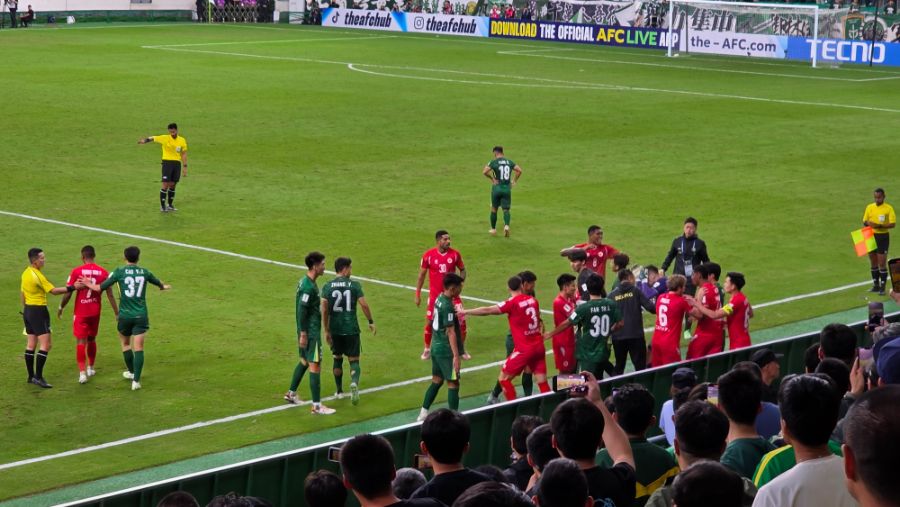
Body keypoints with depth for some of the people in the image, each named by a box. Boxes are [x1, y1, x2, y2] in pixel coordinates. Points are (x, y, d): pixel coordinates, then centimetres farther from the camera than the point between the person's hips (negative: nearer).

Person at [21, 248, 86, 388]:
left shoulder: (25, 273, 8)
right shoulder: (38, 276, -19)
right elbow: (54, 291, -19)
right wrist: (72, 287, -19)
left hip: (28, 310, 9)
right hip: (38, 311, -9)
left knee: (31, 344, 12)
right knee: (46, 344, -8)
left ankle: (31, 376, 16)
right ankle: (38, 377, -12)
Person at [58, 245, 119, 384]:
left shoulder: (76, 272, -11)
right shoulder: (103, 273, -3)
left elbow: (68, 293, -9)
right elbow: (110, 295, -2)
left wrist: (61, 307, 7)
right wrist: (117, 313, 6)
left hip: (80, 312, -3)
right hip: (95, 312, 3)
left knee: (81, 341, -2)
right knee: (92, 339, 20)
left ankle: (82, 372, -14)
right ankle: (90, 368, 33)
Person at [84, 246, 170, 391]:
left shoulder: (120, 272, -6)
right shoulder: (144, 272, 3)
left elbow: (100, 288, -6)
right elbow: (159, 283, 23)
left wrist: (89, 285, 15)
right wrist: (164, 286, 48)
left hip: (124, 315, -1)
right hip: (141, 315, 1)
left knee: (125, 343, 22)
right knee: (138, 347, -1)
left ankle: (131, 372, 36)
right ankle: (136, 380, -10)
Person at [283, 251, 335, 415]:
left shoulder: (305, 282, 9)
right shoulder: (308, 287, -21)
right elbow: (302, 311, -23)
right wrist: (303, 334, -20)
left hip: (308, 330, 10)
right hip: (311, 332, -10)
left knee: (304, 361, 23)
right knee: (315, 365, -6)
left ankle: (291, 393, 36)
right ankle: (317, 406, -4)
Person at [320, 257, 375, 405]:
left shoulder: (327, 287, -2)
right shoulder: (354, 285, -6)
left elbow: (324, 310, -5)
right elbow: (364, 305, -10)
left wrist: (326, 331, 1)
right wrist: (371, 322, 4)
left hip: (335, 330, 2)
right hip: (351, 329, -2)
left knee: (337, 359, 19)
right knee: (354, 360, 4)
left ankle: (339, 391, 26)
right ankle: (354, 383, -25)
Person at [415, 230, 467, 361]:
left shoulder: (455, 254, -7)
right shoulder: (428, 255, -10)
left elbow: (462, 270, 8)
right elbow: (421, 275, 0)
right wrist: (417, 294, 1)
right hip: (435, 295, -1)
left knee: (461, 321, -2)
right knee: (429, 322, 0)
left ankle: (461, 349, 17)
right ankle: (427, 349, 21)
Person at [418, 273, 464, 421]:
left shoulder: (439, 299, 6)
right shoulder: (447, 306, -21)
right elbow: (451, 332, -22)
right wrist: (456, 356, -22)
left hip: (436, 347, 9)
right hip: (446, 350, -9)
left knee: (437, 380, 17)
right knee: (453, 383, -1)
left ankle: (424, 413, 22)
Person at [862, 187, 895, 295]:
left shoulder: (889, 208, -7)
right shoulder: (869, 207, 5)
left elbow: (893, 224, -12)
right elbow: (864, 221, 12)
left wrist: (880, 226, -25)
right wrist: (867, 223, -12)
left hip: (883, 236, -4)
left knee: (882, 263, -5)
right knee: (873, 262, 11)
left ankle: (882, 287, 1)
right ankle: (876, 285, 23)